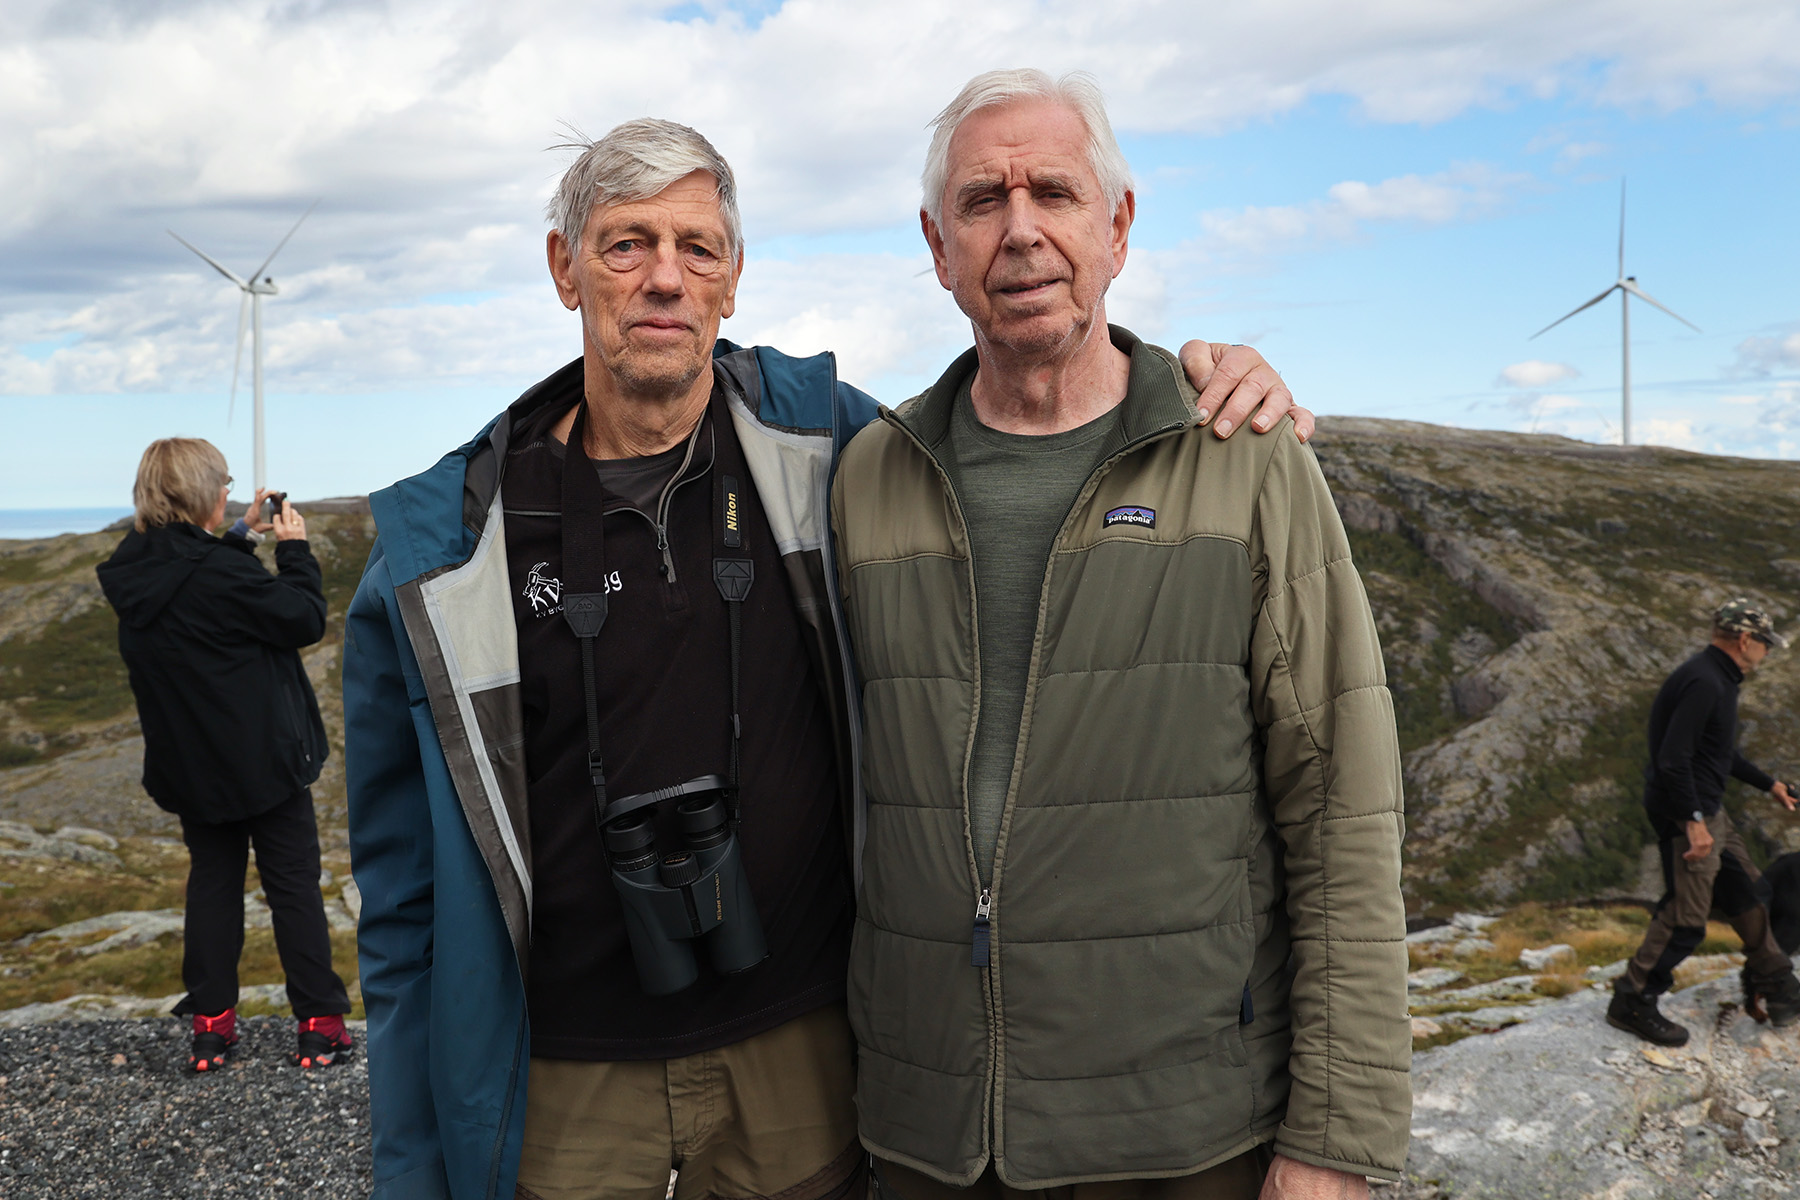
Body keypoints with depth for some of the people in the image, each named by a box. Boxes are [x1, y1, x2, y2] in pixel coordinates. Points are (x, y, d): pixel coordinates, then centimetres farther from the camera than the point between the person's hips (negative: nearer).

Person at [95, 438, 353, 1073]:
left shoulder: (135, 571, 0)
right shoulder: (214, 571, -23)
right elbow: (304, 619, -16)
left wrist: (240, 537, 14)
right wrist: (293, 549, -6)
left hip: (190, 765, 7)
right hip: (263, 756, -6)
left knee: (212, 880, 17)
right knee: (293, 883, 5)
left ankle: (210, 1024, 19)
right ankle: (319, 1025, 10)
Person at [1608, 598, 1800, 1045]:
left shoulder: (1719, 680, 13)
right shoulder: (1703, 682, -22)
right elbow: (1673, 758, -29)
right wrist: (1692, 820, -30)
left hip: (1708, 810, 11)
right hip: (1686, 812, -11)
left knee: (1747, 891, 20)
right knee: (1686, 916, -7)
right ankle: (1631, 1004, 2)